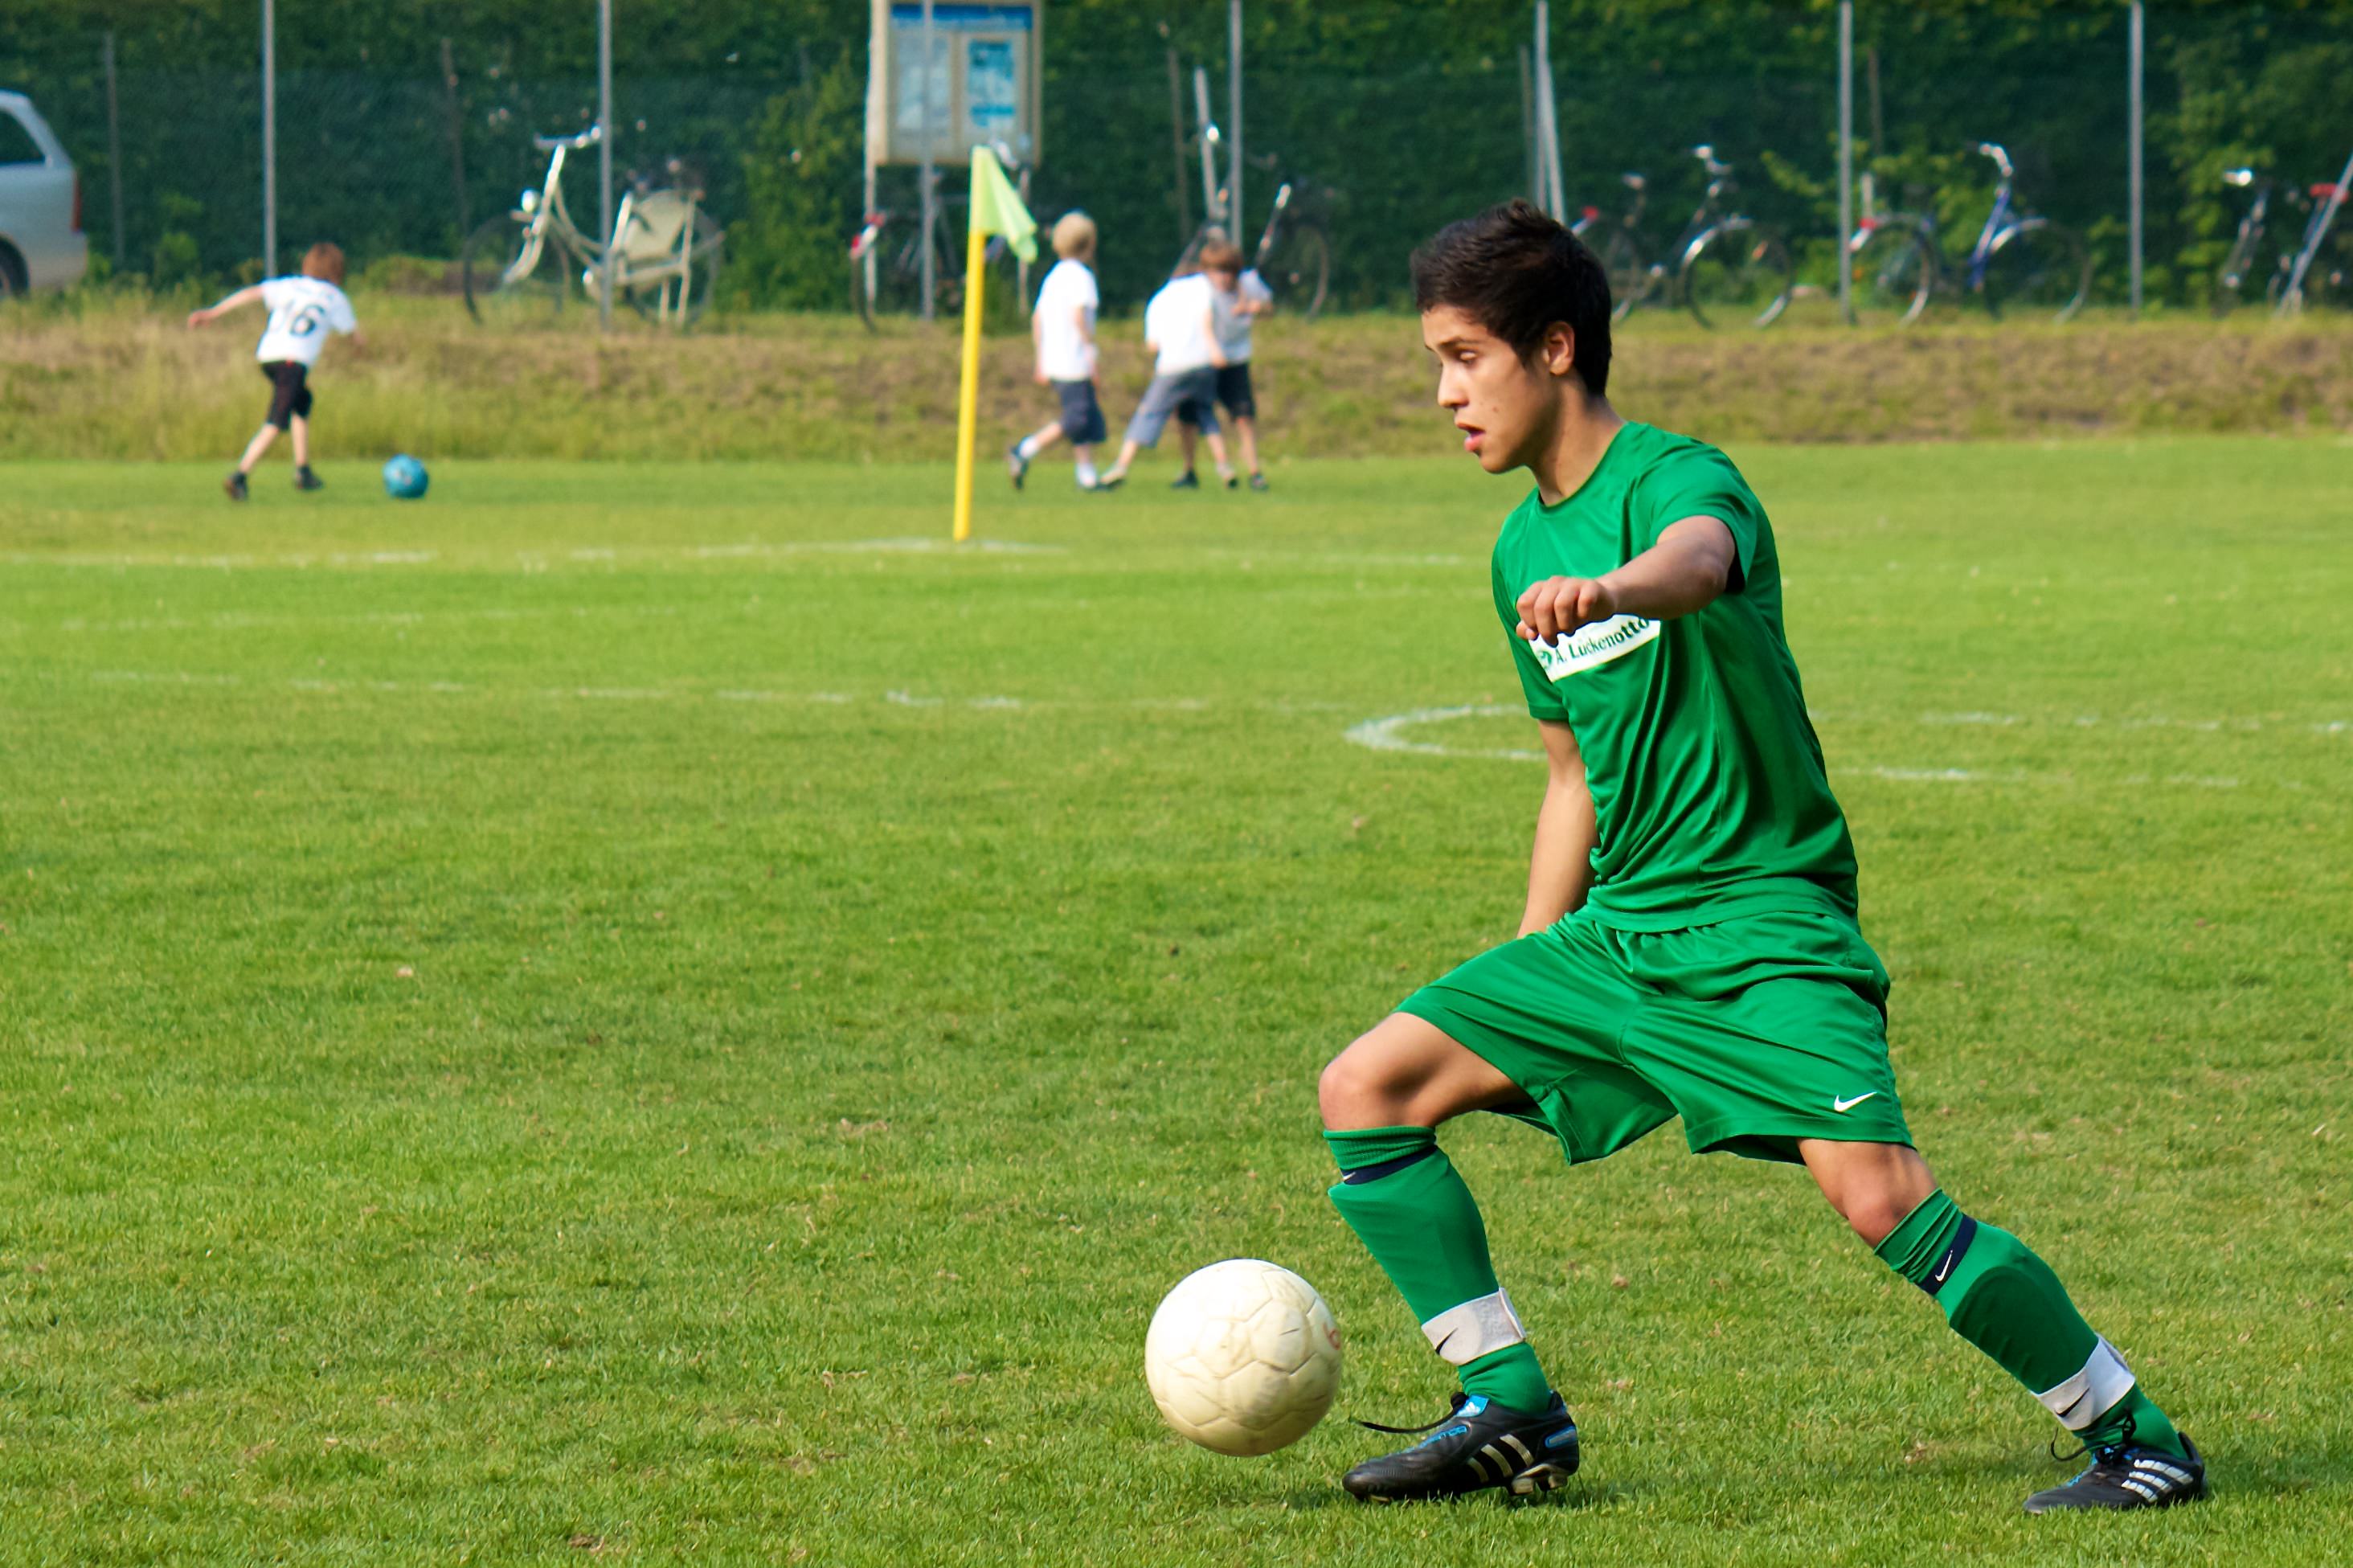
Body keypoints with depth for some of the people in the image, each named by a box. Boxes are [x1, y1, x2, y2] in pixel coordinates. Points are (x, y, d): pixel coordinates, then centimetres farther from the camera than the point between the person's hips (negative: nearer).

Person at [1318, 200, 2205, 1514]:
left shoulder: (1676, 476, -13)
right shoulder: (1524, 552, 13)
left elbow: (1698, 556, -41)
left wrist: (1612, 590, -64)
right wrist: (1522, 997, 22)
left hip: (1762, 916, -8)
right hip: (1619, 928, 8)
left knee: (1879, 1194, -24)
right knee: (1369, 1088, 0)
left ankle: (2135, 1438, -10)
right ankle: (1510, 1409, 6)